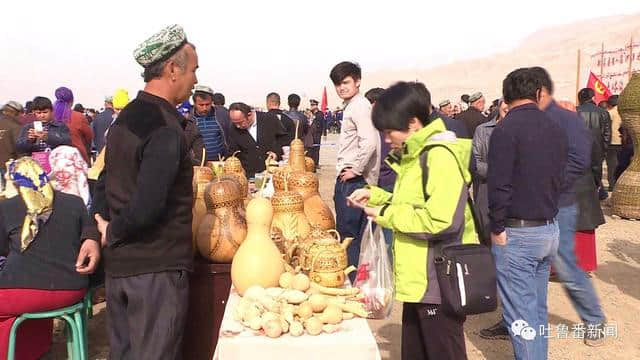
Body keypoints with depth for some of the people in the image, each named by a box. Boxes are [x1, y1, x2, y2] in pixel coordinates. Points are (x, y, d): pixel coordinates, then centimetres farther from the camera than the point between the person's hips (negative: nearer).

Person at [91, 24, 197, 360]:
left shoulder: (125, 117, 9)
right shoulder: (165, 129, -20)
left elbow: (104, 184, 14)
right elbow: (146, 208, -27)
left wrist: (101, 227, 6)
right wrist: (113, 234, -10)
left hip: (117, 264, 9)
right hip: (157, 267, -9)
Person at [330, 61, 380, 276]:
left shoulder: (359, 106, -13)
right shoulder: (351, 106, 18)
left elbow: (369, 142, -25)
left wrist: (356, 170, -16)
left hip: (354, 180, -10)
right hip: (348, 179, 10)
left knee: (348, 232, -5)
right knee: (346, 231, 15)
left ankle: (351, 278, 2)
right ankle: (350, 277, 23)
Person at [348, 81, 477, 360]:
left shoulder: (440, 156, -19)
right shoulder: (416, 156, 13)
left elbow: (441, 222, -28)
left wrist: (386, 214, -18)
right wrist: (375, 195, 7)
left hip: (438, 284, -10)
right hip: (419, 281, 10)